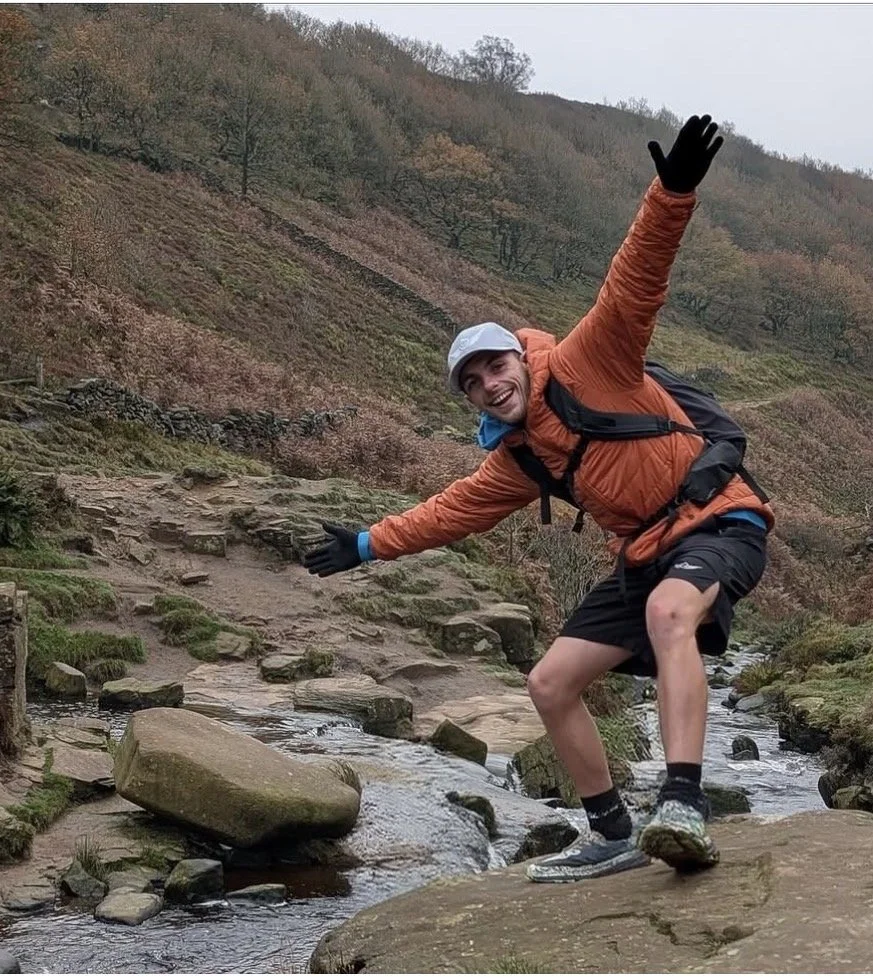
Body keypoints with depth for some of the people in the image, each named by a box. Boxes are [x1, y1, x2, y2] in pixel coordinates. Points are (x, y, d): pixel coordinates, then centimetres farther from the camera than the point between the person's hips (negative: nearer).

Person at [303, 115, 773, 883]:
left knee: (669, 611, -41)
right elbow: (453, 510, 24)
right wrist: (368, 544, 26)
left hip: (719, 522, -8)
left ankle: (684, 807, -47)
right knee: (550, 685, 5)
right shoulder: (518, 460, 11)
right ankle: (614, 837, 16)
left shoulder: (586, 363, -10)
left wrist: (672, 194, -38)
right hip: (648, 553, 9)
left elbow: (634, 283, -23)